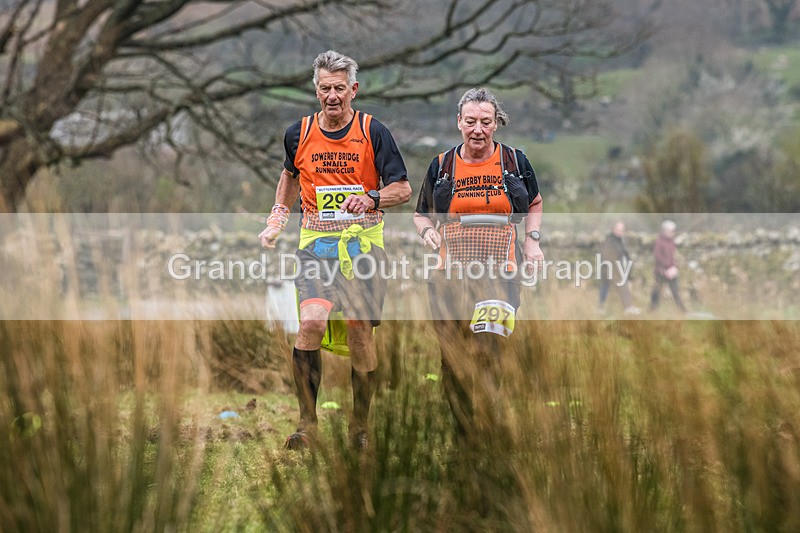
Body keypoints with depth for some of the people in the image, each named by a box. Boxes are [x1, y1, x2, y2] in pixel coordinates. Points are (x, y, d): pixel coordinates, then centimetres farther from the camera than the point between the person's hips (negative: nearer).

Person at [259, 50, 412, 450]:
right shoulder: (299, 134, 3)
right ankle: (307, 421, -11)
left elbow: (403, 189, -3)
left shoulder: (372, 132, -4)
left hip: (363, 241, -1)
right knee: (311, 322, -19)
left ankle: (359, 428, 15)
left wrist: (371, 198, -22)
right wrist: (277, 219, 19)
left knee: (360, 333, 0)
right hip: (316, 241, 1)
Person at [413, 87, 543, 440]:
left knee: (488, 350, -20)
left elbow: (534, 204, 25)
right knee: (453, 360, 0)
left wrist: (532, 240, 10)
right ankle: (461, 434, 14)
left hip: (500, 273, -2)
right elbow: (421, 215, 22)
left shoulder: (515, 162, 8)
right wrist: (427, 232, 0)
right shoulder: (441, 167, 10)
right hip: (450, 274, 2)